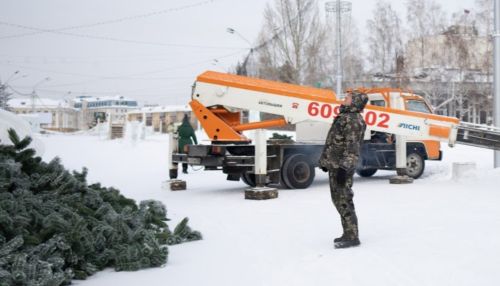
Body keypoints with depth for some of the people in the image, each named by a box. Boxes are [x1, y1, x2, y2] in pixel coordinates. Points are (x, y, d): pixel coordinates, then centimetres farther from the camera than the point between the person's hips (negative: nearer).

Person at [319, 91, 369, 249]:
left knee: (343, 200, -8)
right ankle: (349, 234, 24)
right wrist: (326, 161, 25)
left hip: (341, 167, -11)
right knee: (338, 199, 15)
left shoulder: (353, 120, -14)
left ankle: (351, 237, -4)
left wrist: (344, 167, -25)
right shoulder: (344, 117, 18)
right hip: (334, 165, 11)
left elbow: (352, 147, -21)